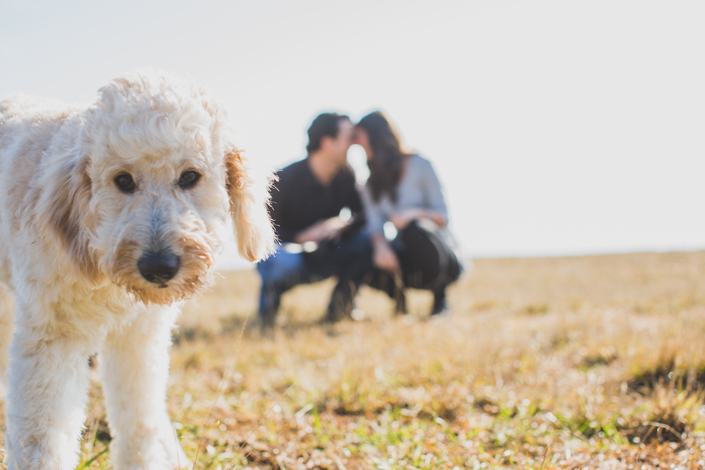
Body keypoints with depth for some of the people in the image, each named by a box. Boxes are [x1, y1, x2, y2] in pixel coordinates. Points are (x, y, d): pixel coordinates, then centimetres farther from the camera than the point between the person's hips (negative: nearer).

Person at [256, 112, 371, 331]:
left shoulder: (345, 176, -2)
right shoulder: (285, 179, -18)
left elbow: (363, 215, 0)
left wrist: (340, 223, -22)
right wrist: (301, 237, -31)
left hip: (324, 259, 5)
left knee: (368, 241, -19)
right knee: (284, 263, -42)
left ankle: (339, 306, 0)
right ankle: (271, 292, -5)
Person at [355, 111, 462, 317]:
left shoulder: (419, 165, -7)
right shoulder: (371, 182, 9)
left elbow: (442, 218, -9)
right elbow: (375, 222, -6)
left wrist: (414, 213, -30)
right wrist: (381, 246, -29)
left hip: (439, 254, -4)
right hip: (403, 258, 4)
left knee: (414, 229, -38)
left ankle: (440, 296, -16)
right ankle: (398, 294, 4)